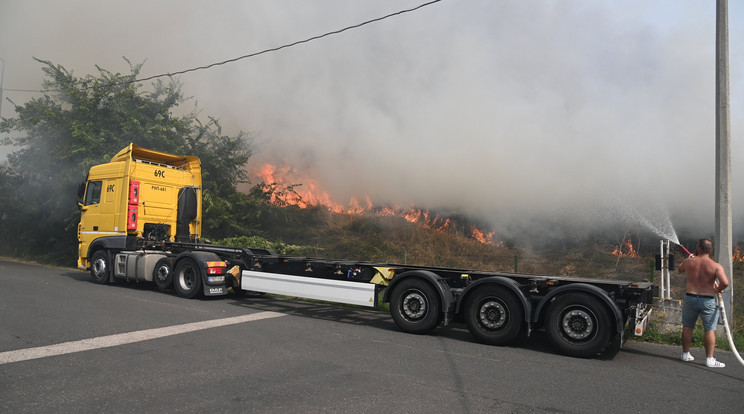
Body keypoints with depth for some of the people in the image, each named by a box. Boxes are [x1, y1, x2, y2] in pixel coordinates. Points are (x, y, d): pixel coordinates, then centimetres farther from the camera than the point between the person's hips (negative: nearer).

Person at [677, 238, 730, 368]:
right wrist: (718, 289, -2)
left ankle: (685, 354, 23)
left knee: (687, 327, 14)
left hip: (690, 298, 2)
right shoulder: (716, 266, -10)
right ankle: (710, 359, 4)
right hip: (708, 300, -2)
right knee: (710, 330, 5)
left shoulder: (689, 262, -2)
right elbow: (725, 282, -23)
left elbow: (680, 269, 21)